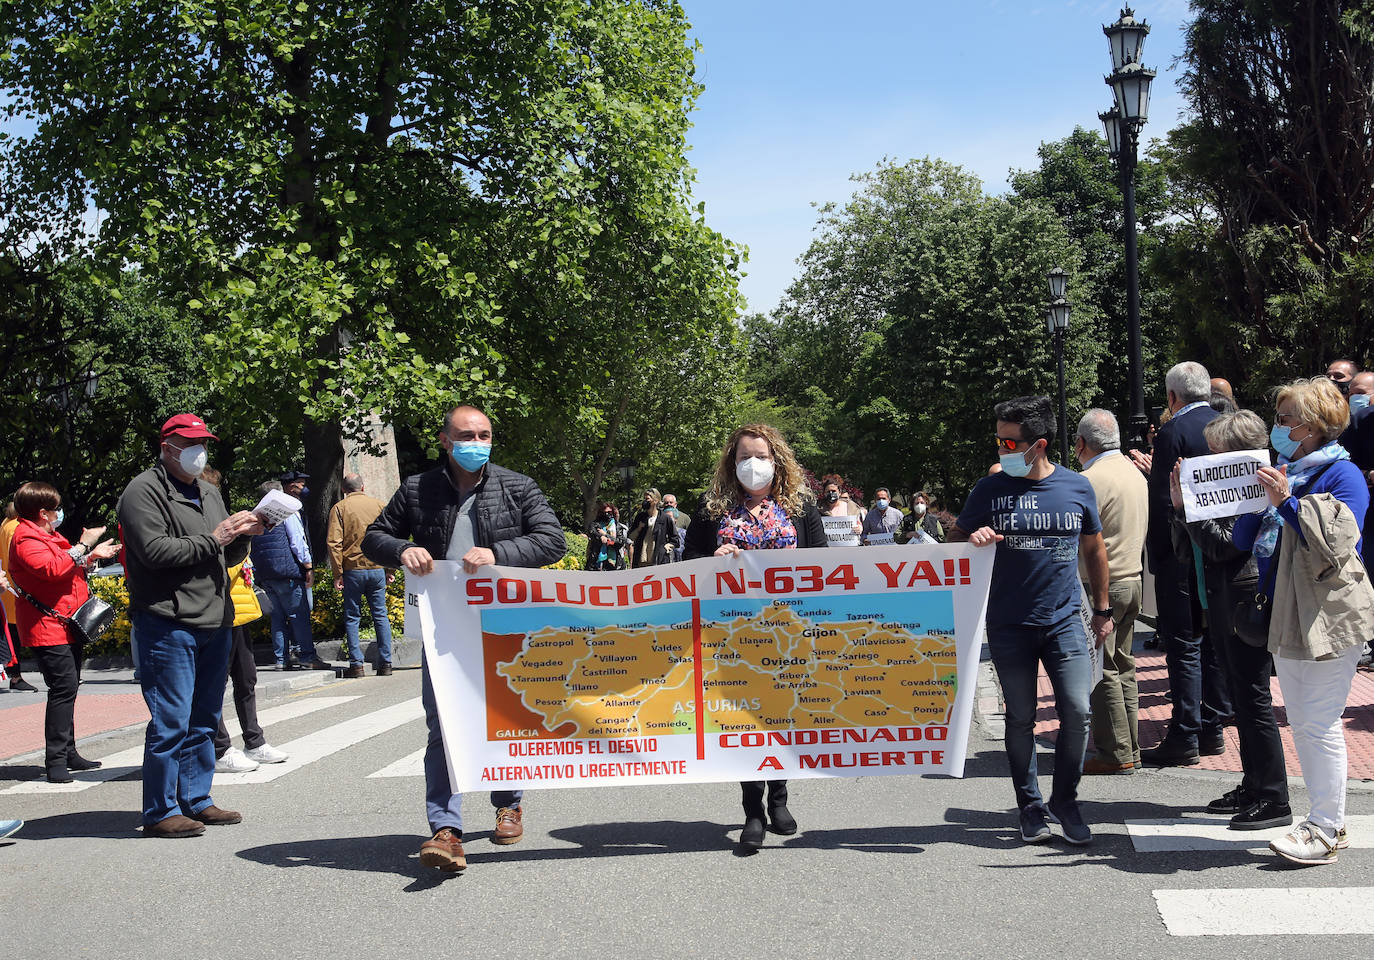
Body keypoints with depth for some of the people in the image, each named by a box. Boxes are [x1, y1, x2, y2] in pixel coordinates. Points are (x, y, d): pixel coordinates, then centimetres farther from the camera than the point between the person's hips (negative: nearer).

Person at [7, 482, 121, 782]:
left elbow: (69, 569, 34)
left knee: (68, 689, 13)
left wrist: (93, 555, 22)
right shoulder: (26, 539, -12)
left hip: (68, 627, 11)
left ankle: (68, 754, 20)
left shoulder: (47, 535, 23)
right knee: (63, 688, -16)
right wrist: (82, 546, -19)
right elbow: (52, 568, -27)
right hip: (48, 628, -11)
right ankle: (56, 760, -16)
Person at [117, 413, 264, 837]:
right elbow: (155, 551, -18)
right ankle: (161, 812, 0)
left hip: (215, 623, 8)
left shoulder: (208, 493, 21)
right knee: (170, 722, -7)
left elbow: (228, 558, 21)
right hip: (168, 625, -8)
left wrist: (242, 534, 1)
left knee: (203, 721, 13)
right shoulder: (144, 492, -5)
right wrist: (213, 539, -14)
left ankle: (196, 801, 22)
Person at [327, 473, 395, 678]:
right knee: (381, 615, 8)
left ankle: (356, 665, 1)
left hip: (353, 569, -2)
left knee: (352, 617, 5)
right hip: (377, 568, 2)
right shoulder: (378, 504, 7)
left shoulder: (339, 508, 0)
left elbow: (334, 543, -7)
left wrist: (337, 574, -5)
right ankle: (385, 663, 7)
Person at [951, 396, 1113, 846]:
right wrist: (973, 539, -18)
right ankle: (1030, 806, 21)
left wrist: (1102, 609, 15)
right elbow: (954, 541, 5)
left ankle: (1065, 799, 15)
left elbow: (1094, 549, 14)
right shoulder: (991, 489, -2)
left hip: (1064, 621, 1)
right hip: (1009, 624, 0)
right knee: (1021, 717, 6)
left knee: (1077, 712, -6)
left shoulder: (1077, 488, 1)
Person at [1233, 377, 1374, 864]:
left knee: (1320, 724, -5)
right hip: (1288, 616, 9)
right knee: (1301, 723, 13)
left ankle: (1327, 829, 4)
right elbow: (1245, 541, 14)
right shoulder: (1285, 473, 14)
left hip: (1327, 618, -9)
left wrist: (1288, 503, -24)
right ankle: (1323, 819, 23)